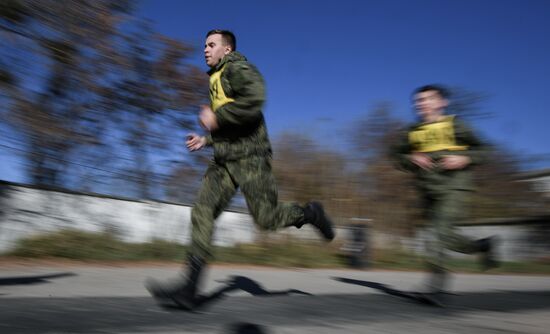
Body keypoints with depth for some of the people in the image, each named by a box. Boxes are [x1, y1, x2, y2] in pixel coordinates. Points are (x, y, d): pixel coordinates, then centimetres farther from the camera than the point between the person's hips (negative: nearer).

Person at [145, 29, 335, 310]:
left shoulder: (238, 68, -3)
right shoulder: (217, 79, 26)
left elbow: (254, 100, -25)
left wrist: (216, 118, -17)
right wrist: (207, 139, 20)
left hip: (249, 156, -8)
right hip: (224, 159, 8)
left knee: (266, 218, -7)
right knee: (202, 212, -7)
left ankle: (310, 213, 23)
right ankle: (188, 287, -10)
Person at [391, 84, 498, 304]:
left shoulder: (454, 125, 1)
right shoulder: (412, 132, 12)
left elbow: (480, 150, 6)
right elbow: (397, 154, 13)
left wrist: (463, 159, -12)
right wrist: (412, 159, -6)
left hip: (454, 187, -5)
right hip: (428, 191, 6)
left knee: (440, 230, -19)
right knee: (444, 236, 9)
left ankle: (434, 285, -17)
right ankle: (484, 246, 33)